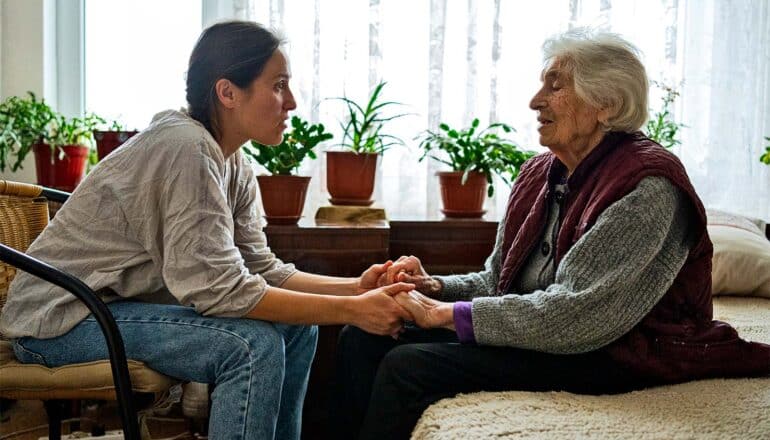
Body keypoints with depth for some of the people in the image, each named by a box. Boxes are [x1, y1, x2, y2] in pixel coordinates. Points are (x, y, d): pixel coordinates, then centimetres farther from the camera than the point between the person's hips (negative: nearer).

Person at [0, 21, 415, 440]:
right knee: (253, 344, -25)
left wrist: (354, 288, -9)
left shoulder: (234, 167, 4)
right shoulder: (186, 148, -24)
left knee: (296, 327, 4)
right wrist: (351, 311, -25)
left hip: (127, 304, 9)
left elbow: (260, 269, 4)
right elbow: (221, 288, -27)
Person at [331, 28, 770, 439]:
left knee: (408, 366, -23)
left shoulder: (647, 188, -17)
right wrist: (436, 287, -6)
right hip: (535, 333, 8)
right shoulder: (541, 174, 9)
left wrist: (448, 314, -20)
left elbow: (575, 315, -24)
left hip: (612, 361, -8)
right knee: (363, 338, -4)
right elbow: (497, 281, 15)